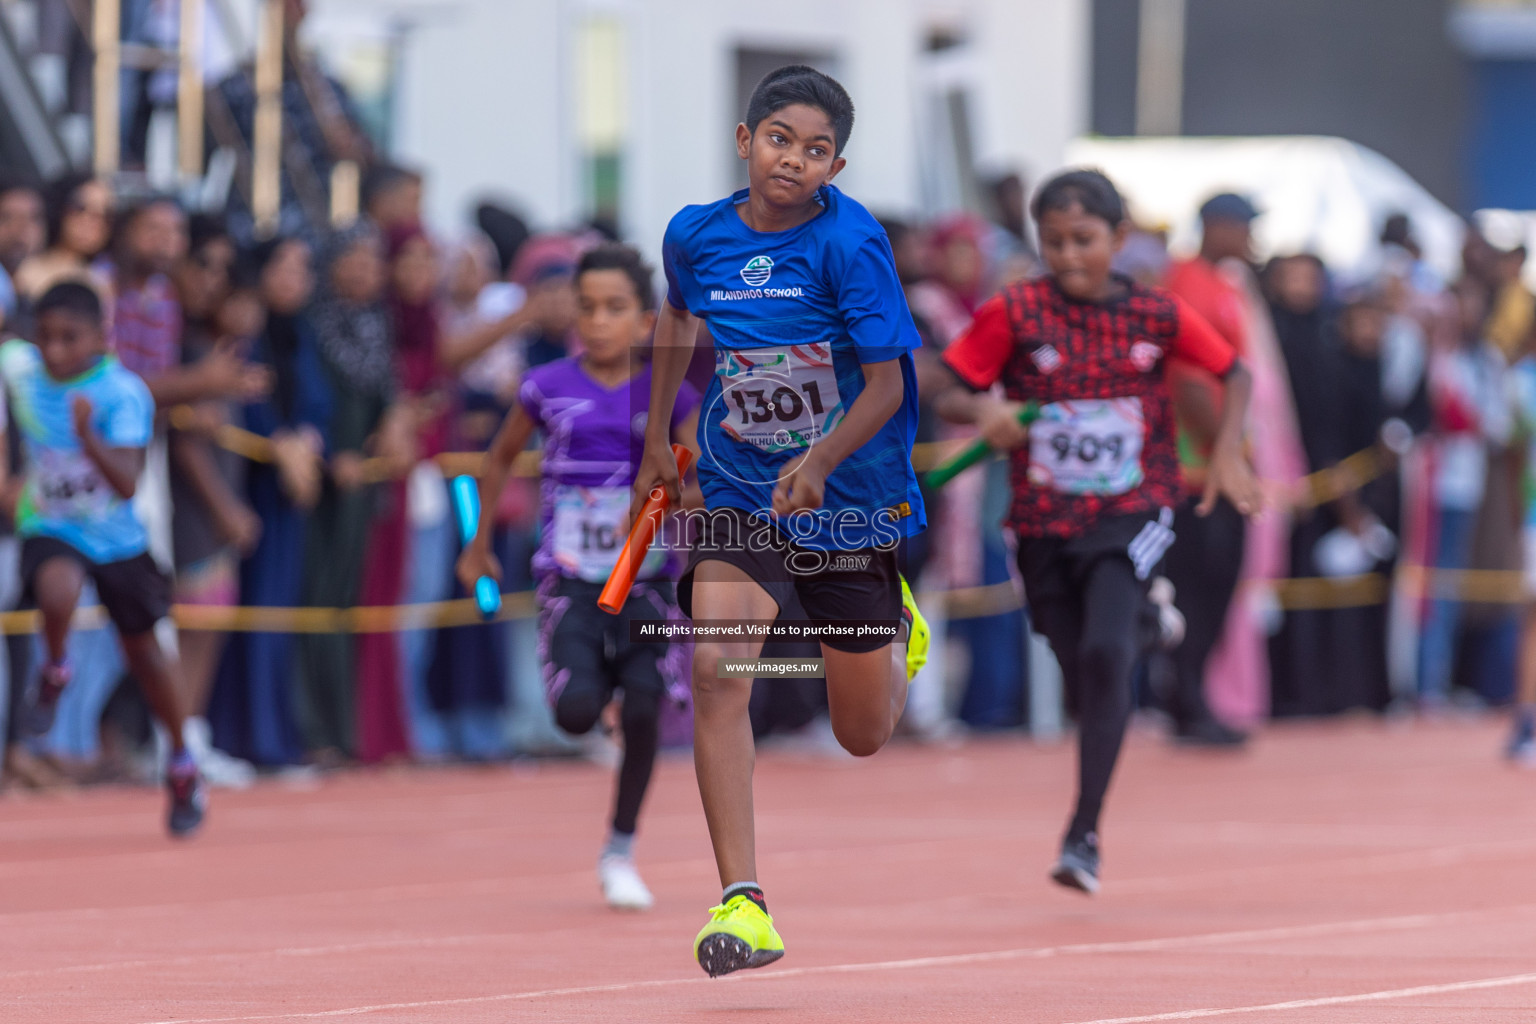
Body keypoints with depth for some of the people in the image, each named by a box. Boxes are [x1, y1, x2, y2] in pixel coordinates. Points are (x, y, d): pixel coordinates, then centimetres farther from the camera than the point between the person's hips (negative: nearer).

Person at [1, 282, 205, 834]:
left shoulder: (123, 394, -25)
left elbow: (127, 484, -34)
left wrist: (88, 436, -49)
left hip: (116, 535, -1)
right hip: (49, 527, 1)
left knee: (142, 648, 13)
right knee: (58, 591, -34)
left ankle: (182, 766, 34)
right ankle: (54, 669, 0)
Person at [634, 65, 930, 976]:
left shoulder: (851, 243, -19)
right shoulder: (696, 234, -5)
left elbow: (886, 386, -19)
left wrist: (822, 461, -36)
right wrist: (658, 435, 19)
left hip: (850, 496, -2)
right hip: (740, 495, 2)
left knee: (864, 737, 11)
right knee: (717, 669, -24)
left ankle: (893, 626, 48)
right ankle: (742, 903, -25)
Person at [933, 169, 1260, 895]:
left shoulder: (1157, 313, -3)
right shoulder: (1014, 314, -4)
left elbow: (1233, 373, 10)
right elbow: (950, 397, -2)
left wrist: (1227, 453, -3)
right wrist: (983, 412, -24)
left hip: (1131, 515, -2)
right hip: (1044, 526, 2)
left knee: (1104, 653, -23)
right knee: (1085, 684, 7)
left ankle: (1084, 834, -19)